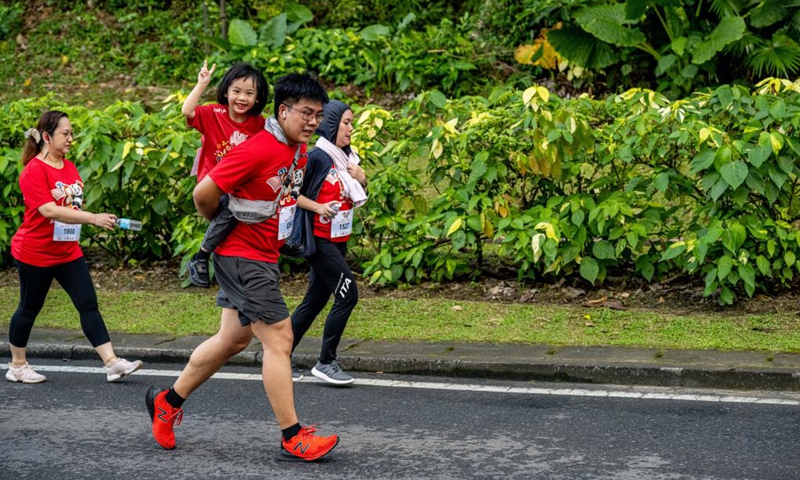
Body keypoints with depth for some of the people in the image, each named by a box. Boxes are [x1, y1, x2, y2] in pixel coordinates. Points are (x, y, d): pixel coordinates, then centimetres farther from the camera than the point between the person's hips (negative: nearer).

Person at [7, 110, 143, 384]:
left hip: (68, 252, 7)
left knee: (89, 305, -2)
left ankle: (112, 364, -7)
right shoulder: (34, 171, -17)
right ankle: (17, 366, 22)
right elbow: (48, 210, -29)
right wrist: (92, 218, -35)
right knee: (29, 309, 7)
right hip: (35, 253, -7)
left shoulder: (70, 167, 8)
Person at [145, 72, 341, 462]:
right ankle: (292, 439, -2)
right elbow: (204, 194, -20)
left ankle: (168, 401, 34)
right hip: (242, 256, -10)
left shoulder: (299, 151, 6)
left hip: (263, 257, 10)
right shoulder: (257, 150, -23)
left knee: (233, 339, 18)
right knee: (278, 338, -8)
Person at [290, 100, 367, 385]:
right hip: (320, 240, -8)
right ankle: (325, 362, -2)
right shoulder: (316, 158, -14)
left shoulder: (345, 158, 11)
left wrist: (361, 179, 3)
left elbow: (356, 199, 19)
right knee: (348, 295, -11)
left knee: (316, 301, 10)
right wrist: (319, 207, -20)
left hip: (338, 241, 8)